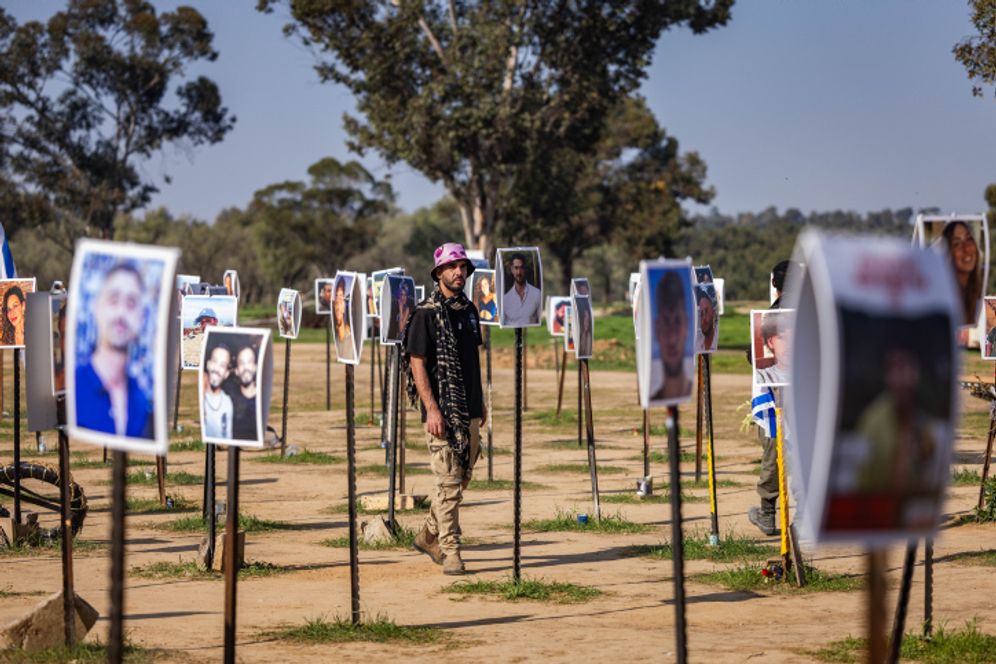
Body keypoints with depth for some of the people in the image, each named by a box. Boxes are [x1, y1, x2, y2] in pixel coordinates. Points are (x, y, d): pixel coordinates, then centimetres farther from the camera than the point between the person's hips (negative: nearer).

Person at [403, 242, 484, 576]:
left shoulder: (469, 310, 13)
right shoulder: (427, 314, -9)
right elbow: (417, 363, -12)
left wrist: (480, 402, 19)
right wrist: (432, 408, -18)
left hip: (470, 410, 7)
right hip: (443, 410, -7)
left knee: (462, 478, 13)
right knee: (449, 482, -8)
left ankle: (429, 535, 29)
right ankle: (450, 551, -4)